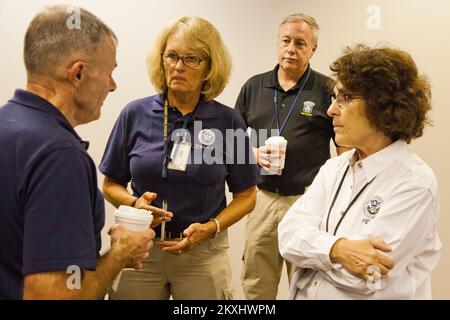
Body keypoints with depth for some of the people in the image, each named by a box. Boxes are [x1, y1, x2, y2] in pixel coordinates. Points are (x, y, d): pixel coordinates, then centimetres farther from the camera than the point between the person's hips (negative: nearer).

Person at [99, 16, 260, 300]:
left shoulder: (228, 121, -7)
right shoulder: (135, 114, -4)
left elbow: (246, 195, 0)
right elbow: (111, 185, 5)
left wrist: (210, 228, -15)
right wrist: (135, 203, -15)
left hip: (204, 253, -1)